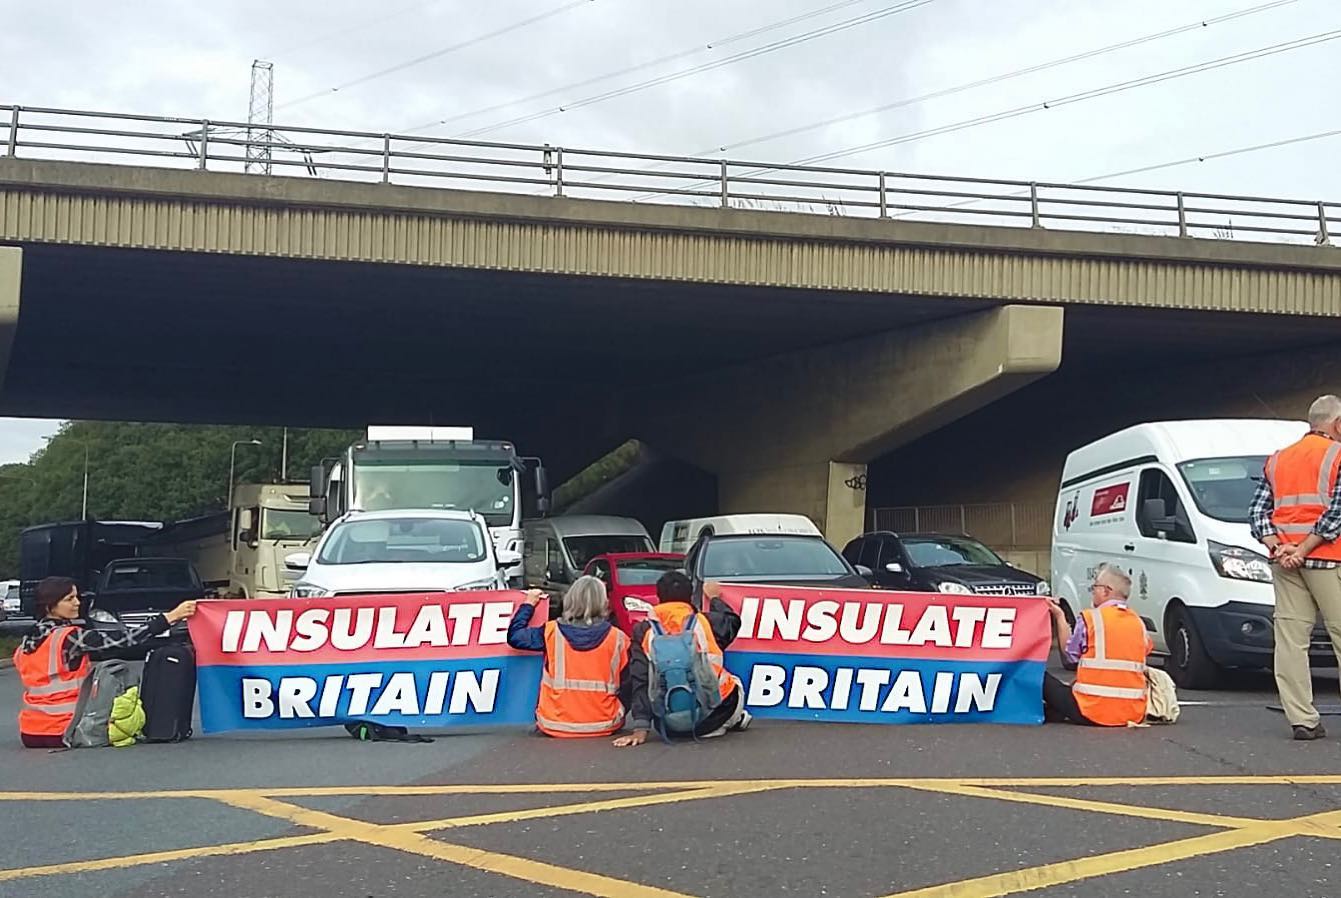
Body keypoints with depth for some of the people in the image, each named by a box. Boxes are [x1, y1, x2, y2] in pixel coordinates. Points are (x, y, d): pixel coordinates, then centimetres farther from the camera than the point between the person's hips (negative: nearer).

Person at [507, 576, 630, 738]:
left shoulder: (552, 632, -7)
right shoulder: (617, 638, -7)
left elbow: (514, 637, 8)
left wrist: (528, 604, 21)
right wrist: (617, 719, 17)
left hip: (556, 727, 0)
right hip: (605, 727, 0)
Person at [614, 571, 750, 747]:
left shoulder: (644, 631, -4)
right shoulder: (707, 621, -5)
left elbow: (639, 681, -7)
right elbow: (732, 622, 19)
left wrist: (640, 729, -9)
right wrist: (714, 599, 38)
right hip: (712, 710, -1)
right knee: (734, 685, 33)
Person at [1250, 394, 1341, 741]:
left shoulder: (1278, 460, 17)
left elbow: (1257, 511, 9)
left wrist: (1275, 547, -2)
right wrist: (1303, 550, -12)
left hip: (1284, 560, 5)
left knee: (1291, 637, 2)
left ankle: (1302, 719, 1)